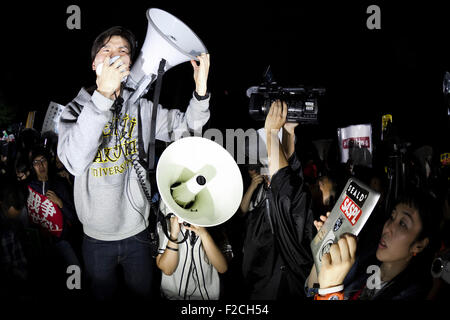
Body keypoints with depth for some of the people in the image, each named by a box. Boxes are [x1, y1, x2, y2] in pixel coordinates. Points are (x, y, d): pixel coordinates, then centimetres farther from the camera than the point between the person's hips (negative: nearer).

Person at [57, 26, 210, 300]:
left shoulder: (141, 107, -1)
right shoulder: (76, 109, -11)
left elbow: (185, 125, -6)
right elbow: (75, 162, -29)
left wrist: (201, 88, -25)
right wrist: (103, 95, -37)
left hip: (137, 230, 1)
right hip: (97, 236, -1)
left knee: (144, 294, 16)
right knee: (103, 298, 18)